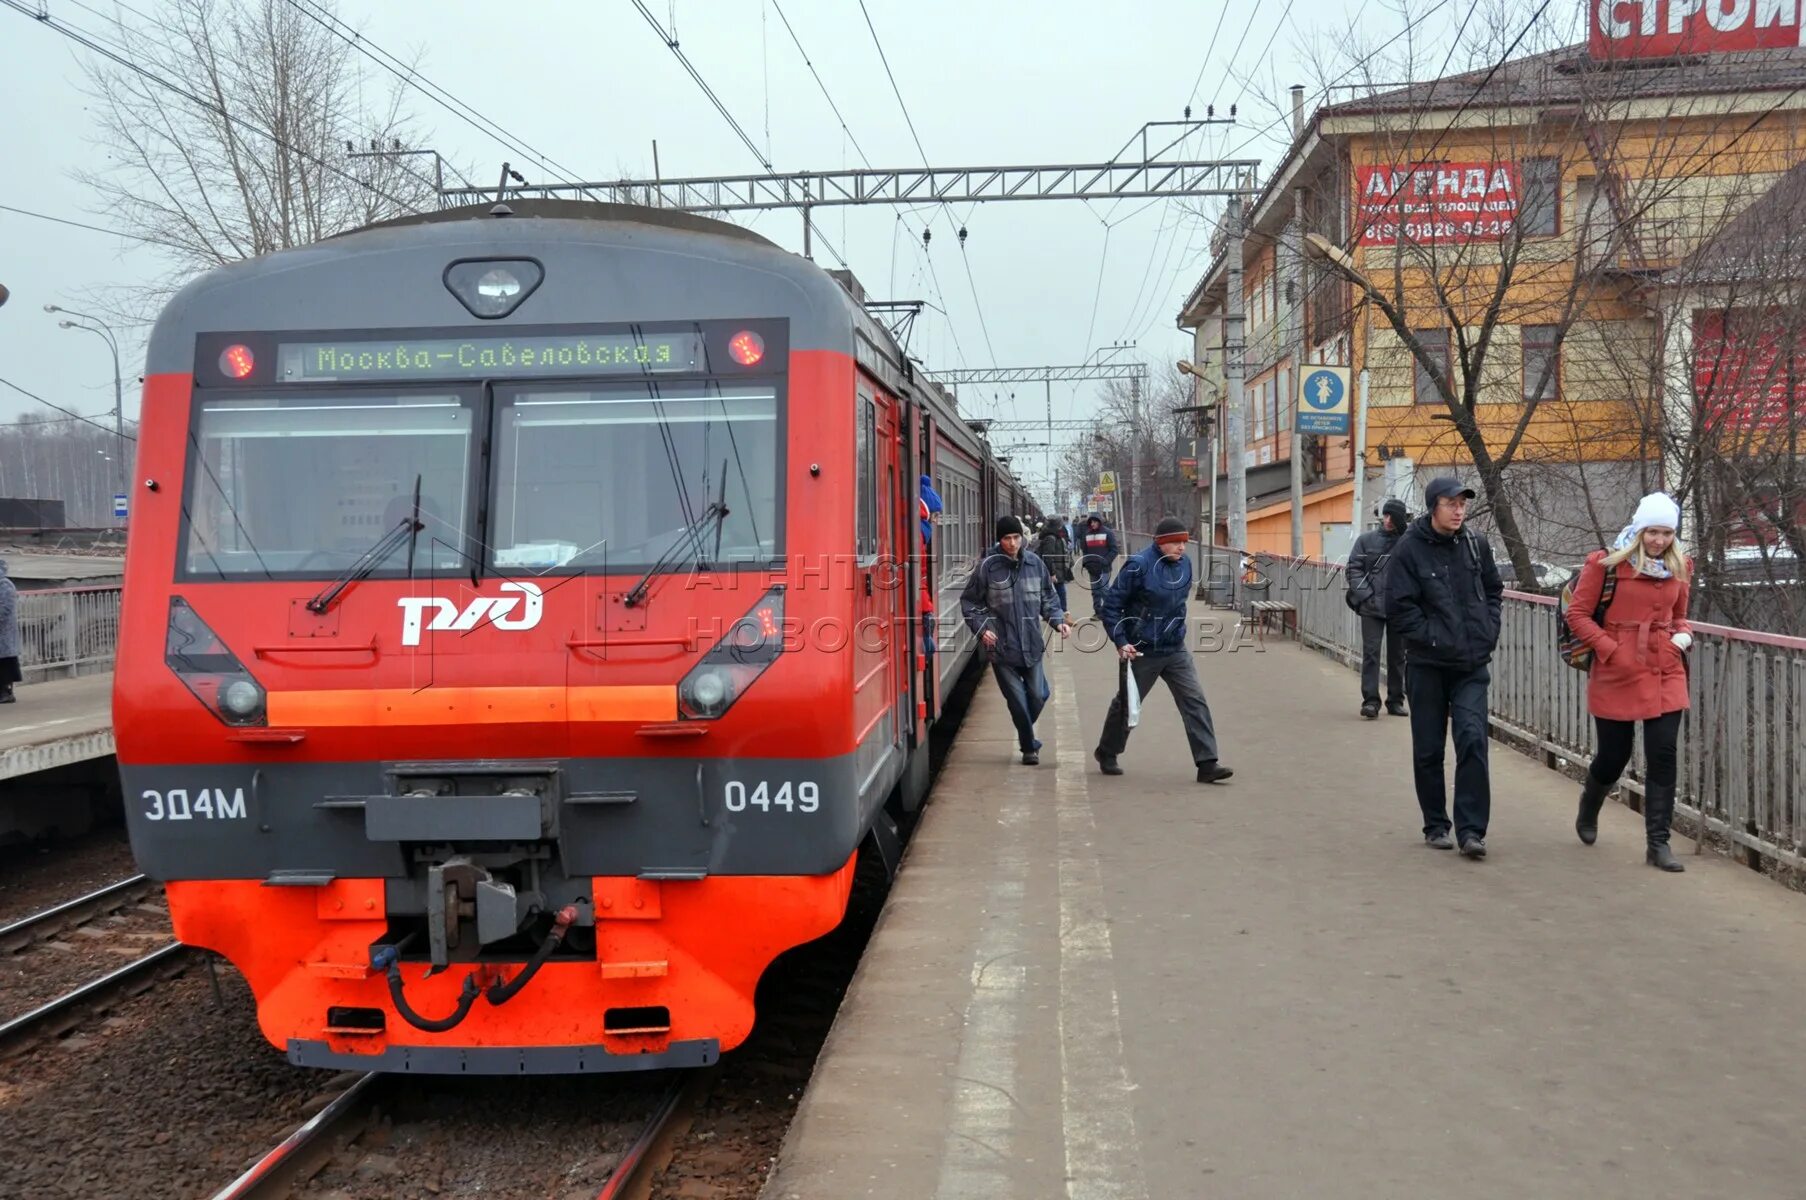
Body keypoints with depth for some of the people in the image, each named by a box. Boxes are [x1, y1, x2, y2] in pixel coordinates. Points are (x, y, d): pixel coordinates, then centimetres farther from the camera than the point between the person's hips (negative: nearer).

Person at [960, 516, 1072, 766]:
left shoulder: (1035, 563, 2)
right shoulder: (988, 567, -7)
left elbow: (1048, 598, 14)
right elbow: (969, 602, 1)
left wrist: (1058, 620, -1)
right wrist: (982, 628, -12)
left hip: (1031, 644, 3)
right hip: (1001, 647, -3)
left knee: (1038, 696, 6)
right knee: (1017, 700, 0)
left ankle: (1025, 734, 35)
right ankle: (1029, 747, 19)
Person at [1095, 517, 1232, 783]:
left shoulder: (1185, 564, 0)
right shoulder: (1139, 566, -19)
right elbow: (1111, 604, -14)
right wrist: (1121, 641, -19)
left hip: (1176, 650, 5)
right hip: (1142, 651, -5)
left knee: (1195, 701, -7)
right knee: (1127, 703, 12)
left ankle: (1207, 764, -6)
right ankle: (1107, 753, 35)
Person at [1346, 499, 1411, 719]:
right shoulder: (1366, 540, 3)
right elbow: (1354, 569, 2)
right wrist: (1365, 595, -9)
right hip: (1372, 608, -1)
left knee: (1397, 655, 10)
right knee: (1371, 653, -5)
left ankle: (1395, 700, 20)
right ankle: (1370, 700, -4)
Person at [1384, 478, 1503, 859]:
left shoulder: (1475, 546, 6)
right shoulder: (1410, 549, -8)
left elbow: (1493, 591, 19)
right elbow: (1398, 606, -10)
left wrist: (1488, 633, 6)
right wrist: (1433, 638, -14)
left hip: (1472, 666, 2)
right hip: (1427, 666, -2)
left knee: (1473, 741, -9)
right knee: (1428, 749, 7)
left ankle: (1471, 830, -6)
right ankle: (1436, 825, 21)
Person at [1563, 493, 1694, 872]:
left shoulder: (1679, 567, 9)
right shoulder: (1607, 564, -7)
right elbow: (1577, 614, -6)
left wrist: (1683, 635, 0)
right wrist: (1610, 649, -15)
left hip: (1666, 674, 4)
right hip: (1617, 674, -4)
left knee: (1662, 758, -3)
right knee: (1613, 757, 7)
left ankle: (1658, 843, 4)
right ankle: (1587, 814, 38)